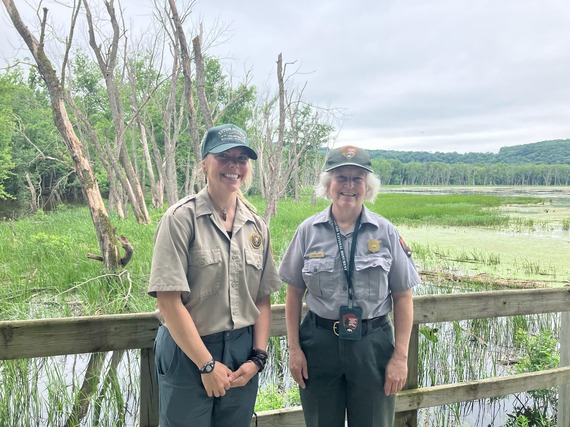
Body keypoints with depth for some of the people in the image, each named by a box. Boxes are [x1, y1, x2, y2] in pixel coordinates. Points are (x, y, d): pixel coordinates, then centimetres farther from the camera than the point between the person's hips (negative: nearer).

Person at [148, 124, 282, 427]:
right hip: (188, 354, -4)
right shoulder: (182, 218, -11)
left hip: (243, 354, 5)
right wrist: (207, 364, -13)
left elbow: (263, 299, 8)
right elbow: (168, 300, -15)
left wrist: (258, 357, -2)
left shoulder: (257, 225, 4)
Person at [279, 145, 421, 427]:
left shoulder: (385, 232, -3)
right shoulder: (308, 231, -2)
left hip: (373, 344, 0)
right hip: (319, 343, 1)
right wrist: (294, 349, 0)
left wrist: (401, 356, -4)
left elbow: (403, 298, 0)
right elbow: (294, 294, 3)